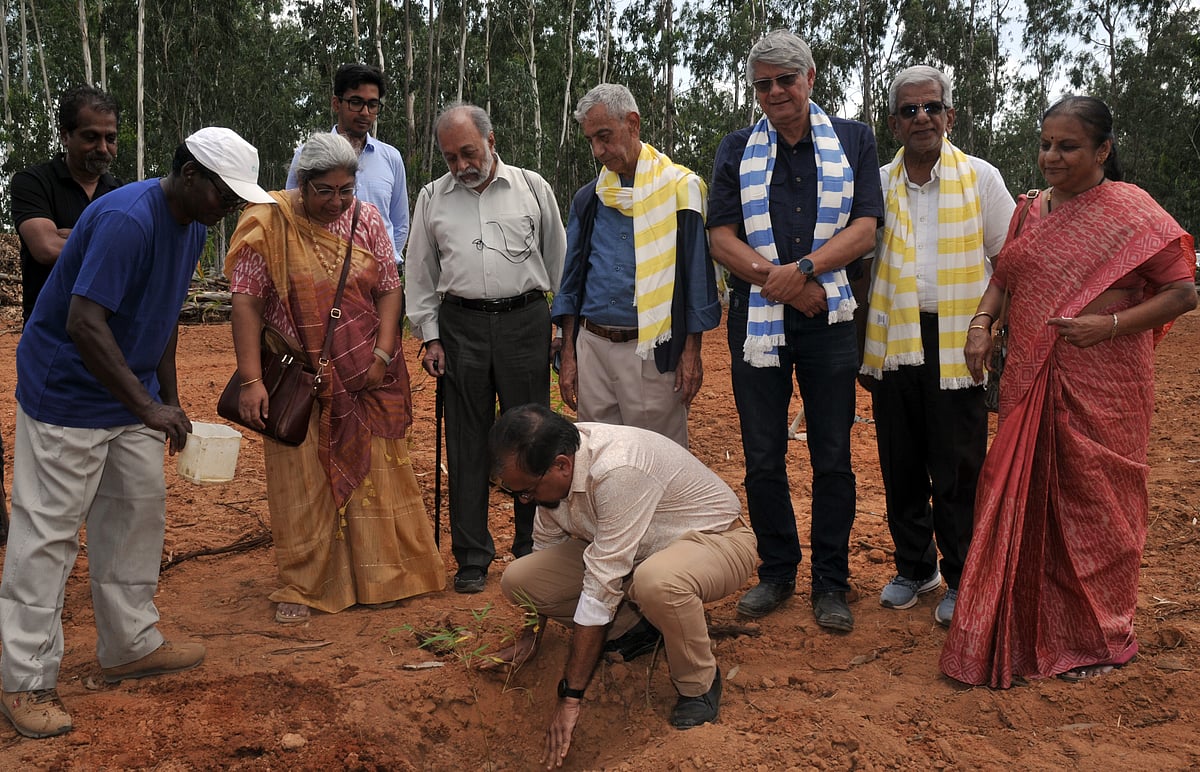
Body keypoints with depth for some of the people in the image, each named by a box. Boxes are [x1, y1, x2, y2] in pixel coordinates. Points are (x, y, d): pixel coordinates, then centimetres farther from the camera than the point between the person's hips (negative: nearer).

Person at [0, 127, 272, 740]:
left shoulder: (193, 226, 4)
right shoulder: (126, 220, -26)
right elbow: (84, 323, -31)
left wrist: (170, 399, 15)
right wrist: (149, 407, -33)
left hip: (130, 391, 9)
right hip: (66, 393, -9)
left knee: (138, 512, 11)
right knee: (49, 532, -4)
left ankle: (130, 646, 24)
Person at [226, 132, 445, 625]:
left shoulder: (365, 219, 0)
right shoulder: (269, 224, -9)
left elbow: (389, 289, 3)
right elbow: (246, 304, -13)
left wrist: (382, 356, -8)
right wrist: (251, 381, -19)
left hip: (366, 380, 3)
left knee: (372, 476, 9)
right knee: (301, 482, 4)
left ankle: (378, 577, 24)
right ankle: (300, 588, 18)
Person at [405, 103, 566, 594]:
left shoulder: (532, 188, 6)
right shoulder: (432, 197, 10)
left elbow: (559, 260, 10)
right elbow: (420, 275, 13)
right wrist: (430, 336, 6)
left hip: (525, 319, -1)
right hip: (461, 325, 1)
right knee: (466, 442, 3)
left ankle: (534, 548, 16)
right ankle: (472, 558, 12)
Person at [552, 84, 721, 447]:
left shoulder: (679, 188, -1)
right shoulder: (587, 198, 12)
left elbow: (698, 271, -2)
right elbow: (571, 281, 15)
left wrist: (691, 351, -6)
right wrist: (568, 356, 10)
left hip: (652, 352, -4)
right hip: (592, 346, 5)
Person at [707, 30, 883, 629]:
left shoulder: (853, 141, 8)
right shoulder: (737, 150, 9)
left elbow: (864, 229, -3)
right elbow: (721, 239, 0)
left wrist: (801, 269, -18)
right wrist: (786, 286, -11)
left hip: (830, 319, -1)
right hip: (757, 323, 1)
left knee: (833, 459, 4)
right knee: (762, 460, 7)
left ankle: (831, 583, 17)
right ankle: (777, 572, 23)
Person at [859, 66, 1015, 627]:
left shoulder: (980, 177, 2)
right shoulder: (877, 184, 9)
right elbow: (859, 259, 14)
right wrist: (863, 346, 8)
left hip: (957, 345, -3)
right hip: (894, 343, 3)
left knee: (958, 469, 2)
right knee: (900, 464, 10)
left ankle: (961, 579, 17)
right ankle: (914, 567, 26)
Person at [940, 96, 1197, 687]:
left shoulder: (1130, 210, -7)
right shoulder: (1032, 211, 11)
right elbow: (1004, 277, 18)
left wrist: (1111, 324, -20)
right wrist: (981, 321, -1)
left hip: (1101, 388, -5)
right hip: (1030, 382, 5)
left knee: (1092, 500, 5)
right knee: (1026, 498, 9)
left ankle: (1098, 639, 23)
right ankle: (1029, 626, 26)